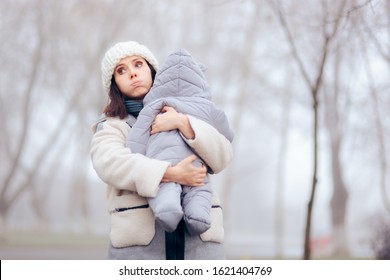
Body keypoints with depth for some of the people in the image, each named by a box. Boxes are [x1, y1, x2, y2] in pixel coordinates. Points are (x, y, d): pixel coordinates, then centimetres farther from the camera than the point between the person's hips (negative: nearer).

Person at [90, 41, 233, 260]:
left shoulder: (185, 116, 22)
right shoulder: (111, 127, 13)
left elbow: (222, 156, 4)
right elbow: (110, 163, -11)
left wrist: (183, 123, -10)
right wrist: (172, 174, -21)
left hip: (198, 238, 2)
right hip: (140, 236, -2)